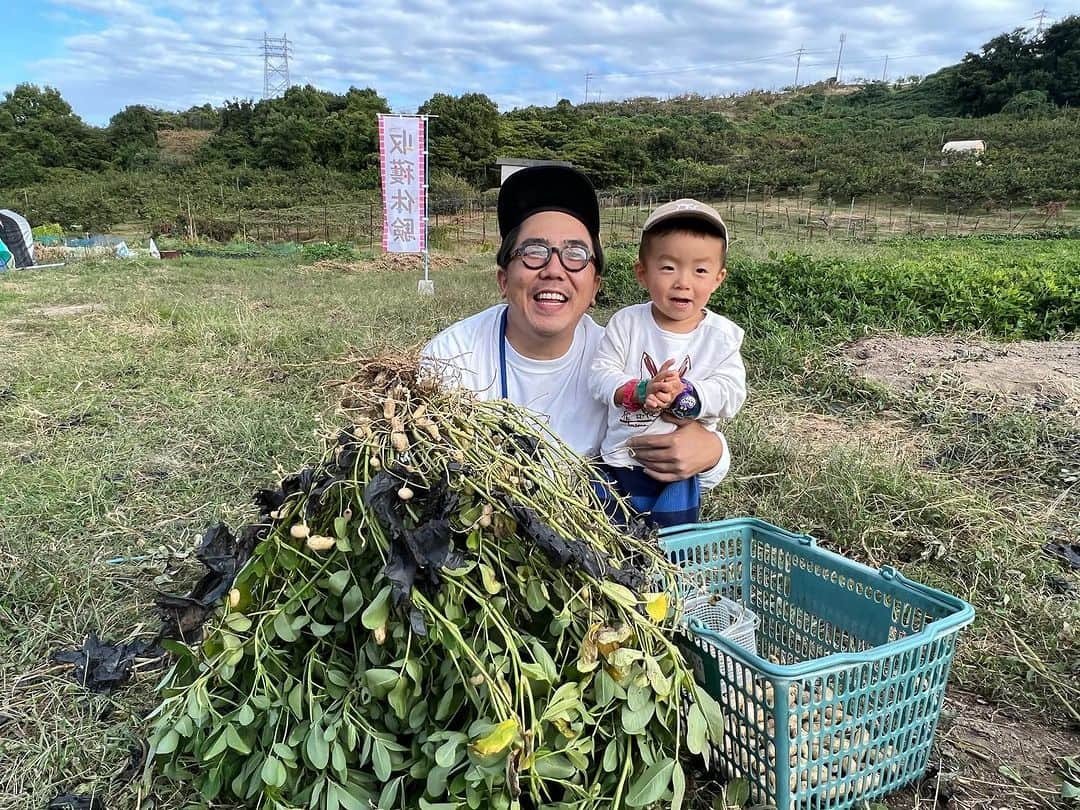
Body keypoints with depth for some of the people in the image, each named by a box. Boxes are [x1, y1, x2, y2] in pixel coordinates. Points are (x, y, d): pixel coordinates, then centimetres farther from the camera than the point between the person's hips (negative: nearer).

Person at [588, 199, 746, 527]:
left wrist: (682, 394, -30)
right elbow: (601, 375, -11)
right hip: (617, 461, 1)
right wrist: (639, 391, -30)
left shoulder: (723, 336, -7)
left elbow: (731, 394, -14)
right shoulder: (626, 323, -7)